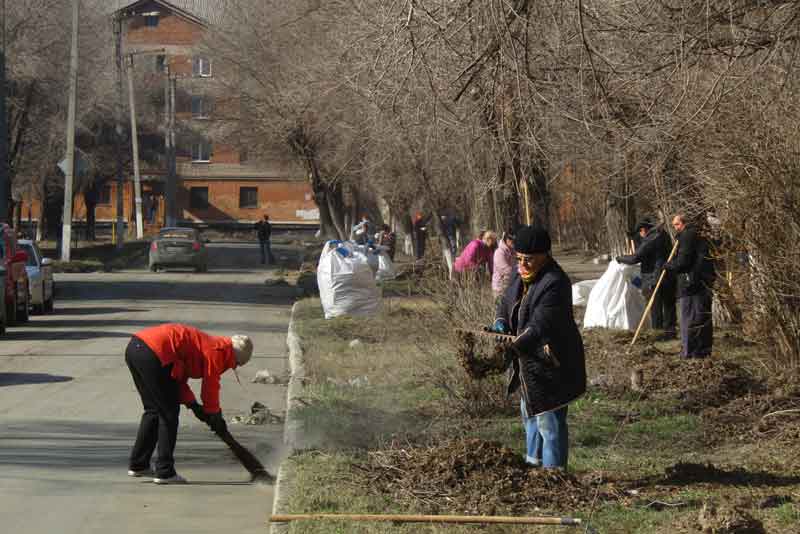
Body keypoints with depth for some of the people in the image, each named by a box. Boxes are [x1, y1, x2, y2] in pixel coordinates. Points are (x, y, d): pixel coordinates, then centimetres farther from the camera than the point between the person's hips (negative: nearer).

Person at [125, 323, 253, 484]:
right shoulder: (219, 350, 1)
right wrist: (215, 417, 15)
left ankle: (137, 465, 27)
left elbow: (178, 377, 27)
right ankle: (165, 472, 3)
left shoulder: (207, 343, 28)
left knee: (153, 410, 22)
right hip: (153, 354, -10)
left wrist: (193, 405, 21)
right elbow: (210, 386, 3)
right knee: (169, 414, 1)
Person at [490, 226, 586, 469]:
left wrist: (511, 348, -44)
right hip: (529, 362, 10)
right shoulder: (521, 274, 2)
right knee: (530, 413, 25)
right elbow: (507, 301, 14)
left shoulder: (554, 284, -26)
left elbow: (539, 327, -34)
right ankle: (533, 463, 41)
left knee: (549, 422, -6)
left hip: (550, 365, -10)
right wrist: (501, 322, -8)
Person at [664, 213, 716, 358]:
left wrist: (667, 266, 1)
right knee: (704, 320, 15)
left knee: (689, 320, -6)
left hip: (691, 284, -10)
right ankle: (704, 350, 22)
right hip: (706, 284, 10)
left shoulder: (687, 236, -11)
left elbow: (682, 262, -16)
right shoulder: (701, 235, 18)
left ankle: (688, 353, -6)